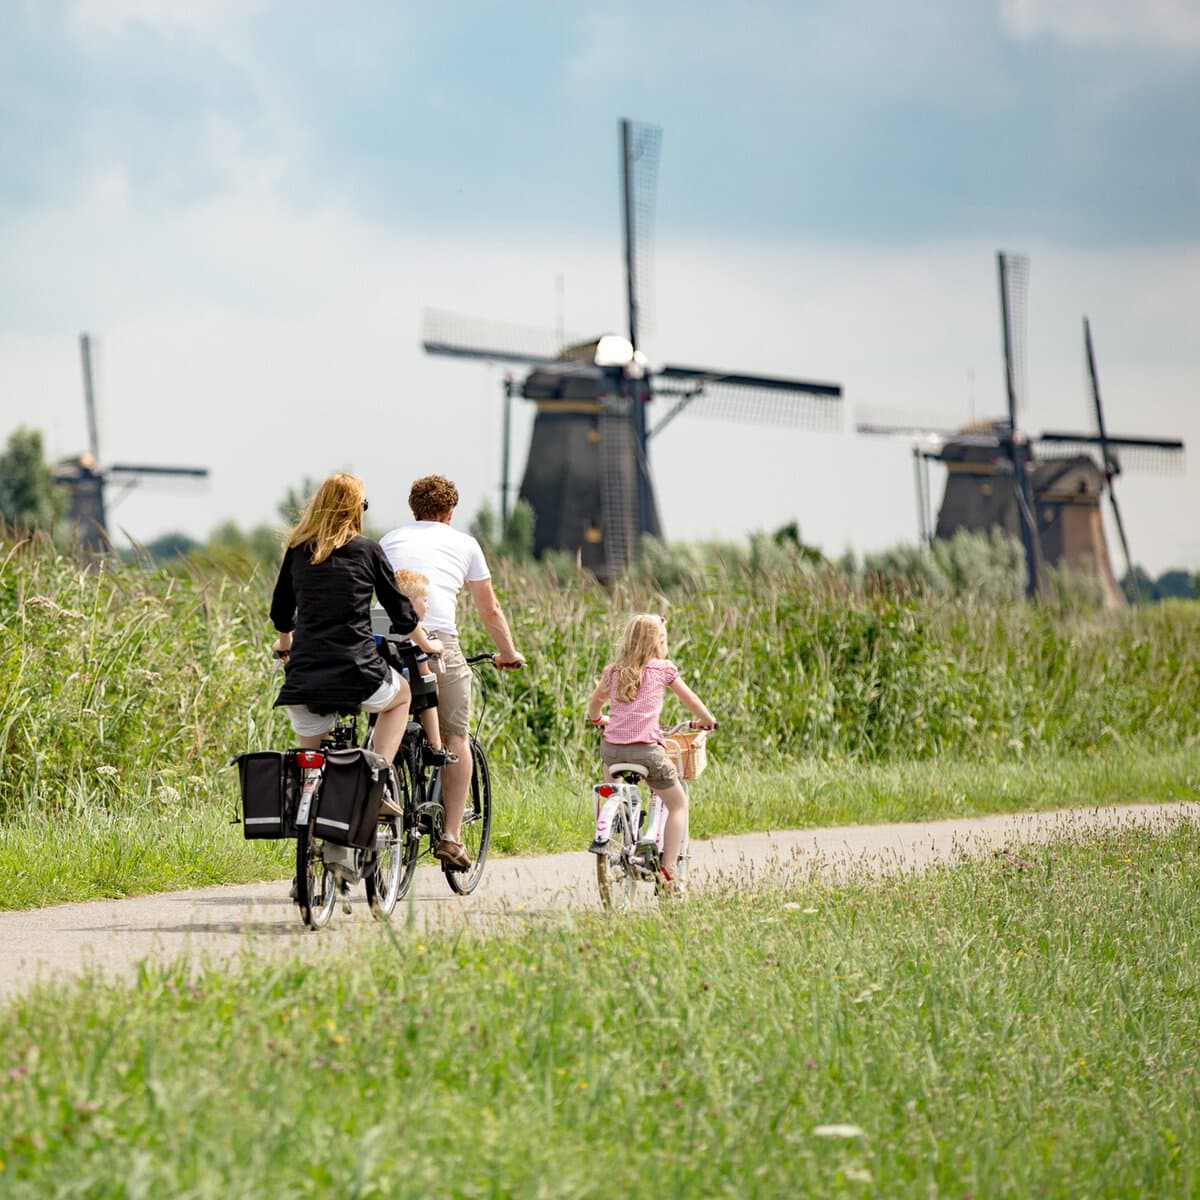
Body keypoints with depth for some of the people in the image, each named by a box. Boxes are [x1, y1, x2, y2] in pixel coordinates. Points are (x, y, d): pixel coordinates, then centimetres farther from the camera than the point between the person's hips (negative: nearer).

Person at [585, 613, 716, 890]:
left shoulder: (613, 671, 13)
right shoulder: (663, 669, 5)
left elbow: (594, 704, 27)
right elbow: (690, 700, 17)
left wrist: (598, 719, 49)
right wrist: (708, 721, 36)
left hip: (612, 748, 4)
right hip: (647, 749, -4)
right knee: (678, 804, 14)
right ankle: (668, 869, 3)